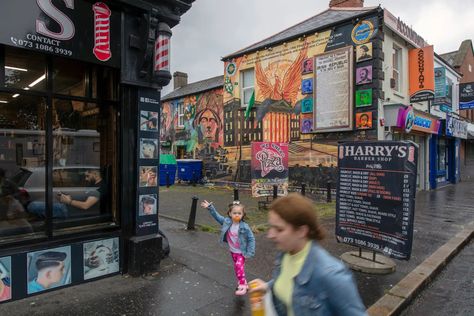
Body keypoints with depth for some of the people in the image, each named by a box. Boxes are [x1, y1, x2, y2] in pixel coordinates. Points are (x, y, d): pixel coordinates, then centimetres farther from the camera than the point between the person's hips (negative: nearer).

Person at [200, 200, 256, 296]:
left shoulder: (244, 227, -23)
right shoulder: (227, 222, -13)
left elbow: (251, 239, -17)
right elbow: (217, 216, -1)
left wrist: (250, 252, -18)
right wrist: (210, 208, -9)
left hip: (241, 252, -5)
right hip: (232, 251, 5)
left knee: (239, 267, -15)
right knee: (237, 268, 16)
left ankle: (242, 286, 0)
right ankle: (244, 283, 35)